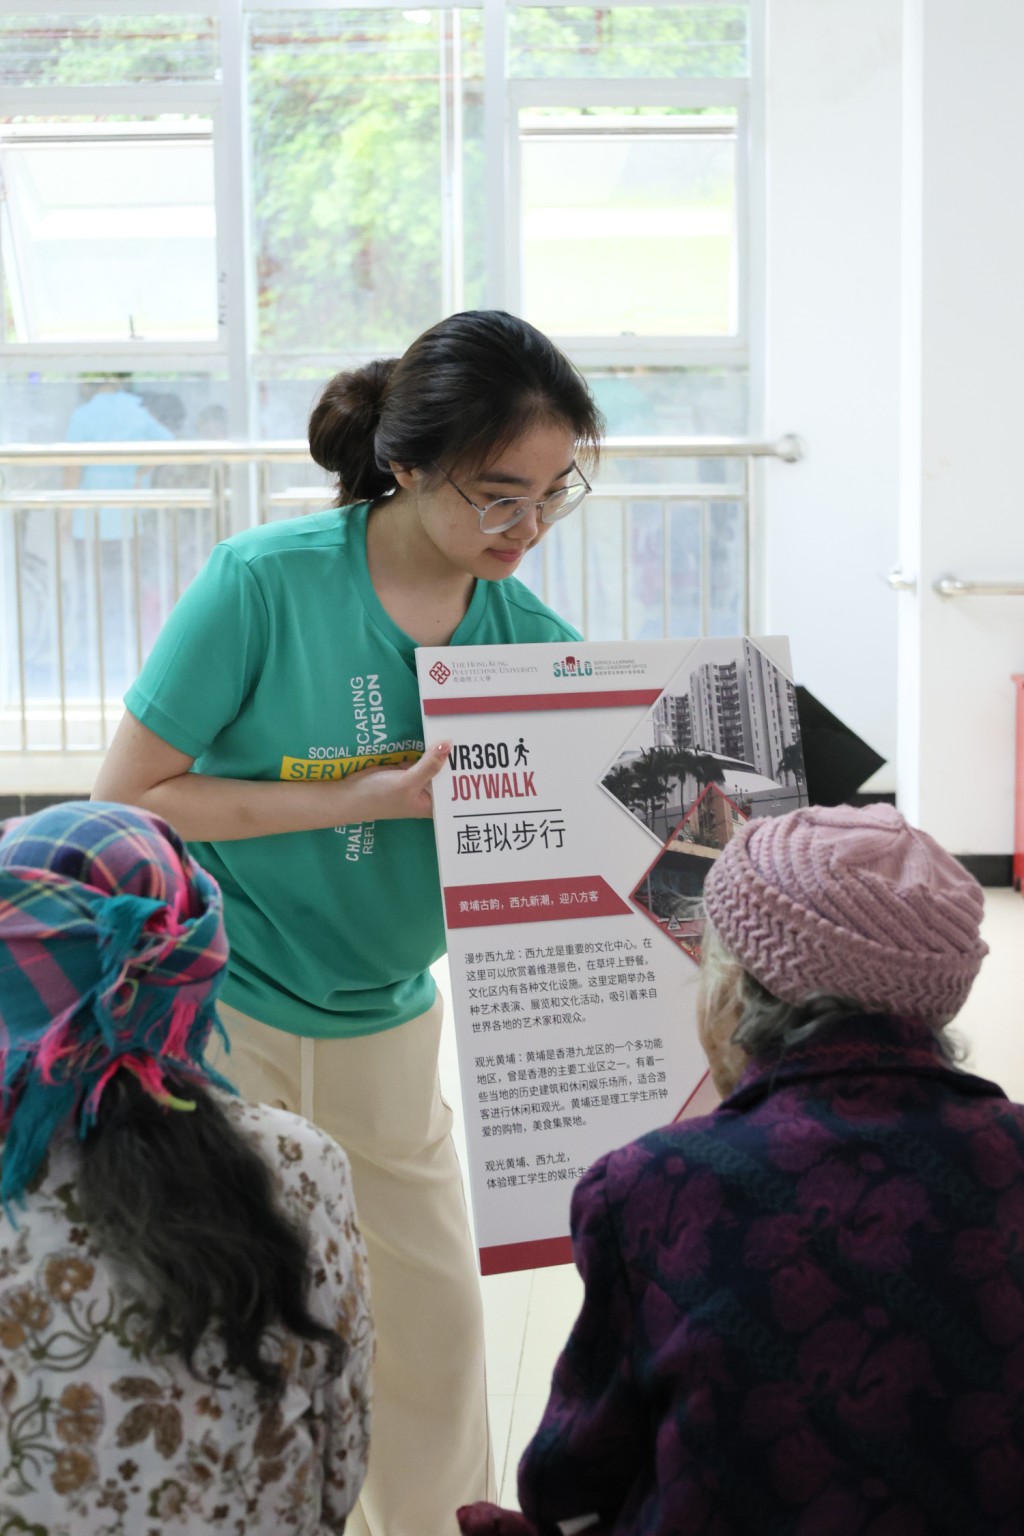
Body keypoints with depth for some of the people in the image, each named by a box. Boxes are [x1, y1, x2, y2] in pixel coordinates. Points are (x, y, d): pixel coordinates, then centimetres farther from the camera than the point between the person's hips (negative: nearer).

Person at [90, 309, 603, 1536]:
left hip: (386, 1023, 5)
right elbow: (124, 799, -18)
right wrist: (370, 798, -23)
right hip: (221, 1016, -4)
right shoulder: (264, 583, -21)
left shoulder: (519, 628, -8)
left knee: (435, 1307, 15)